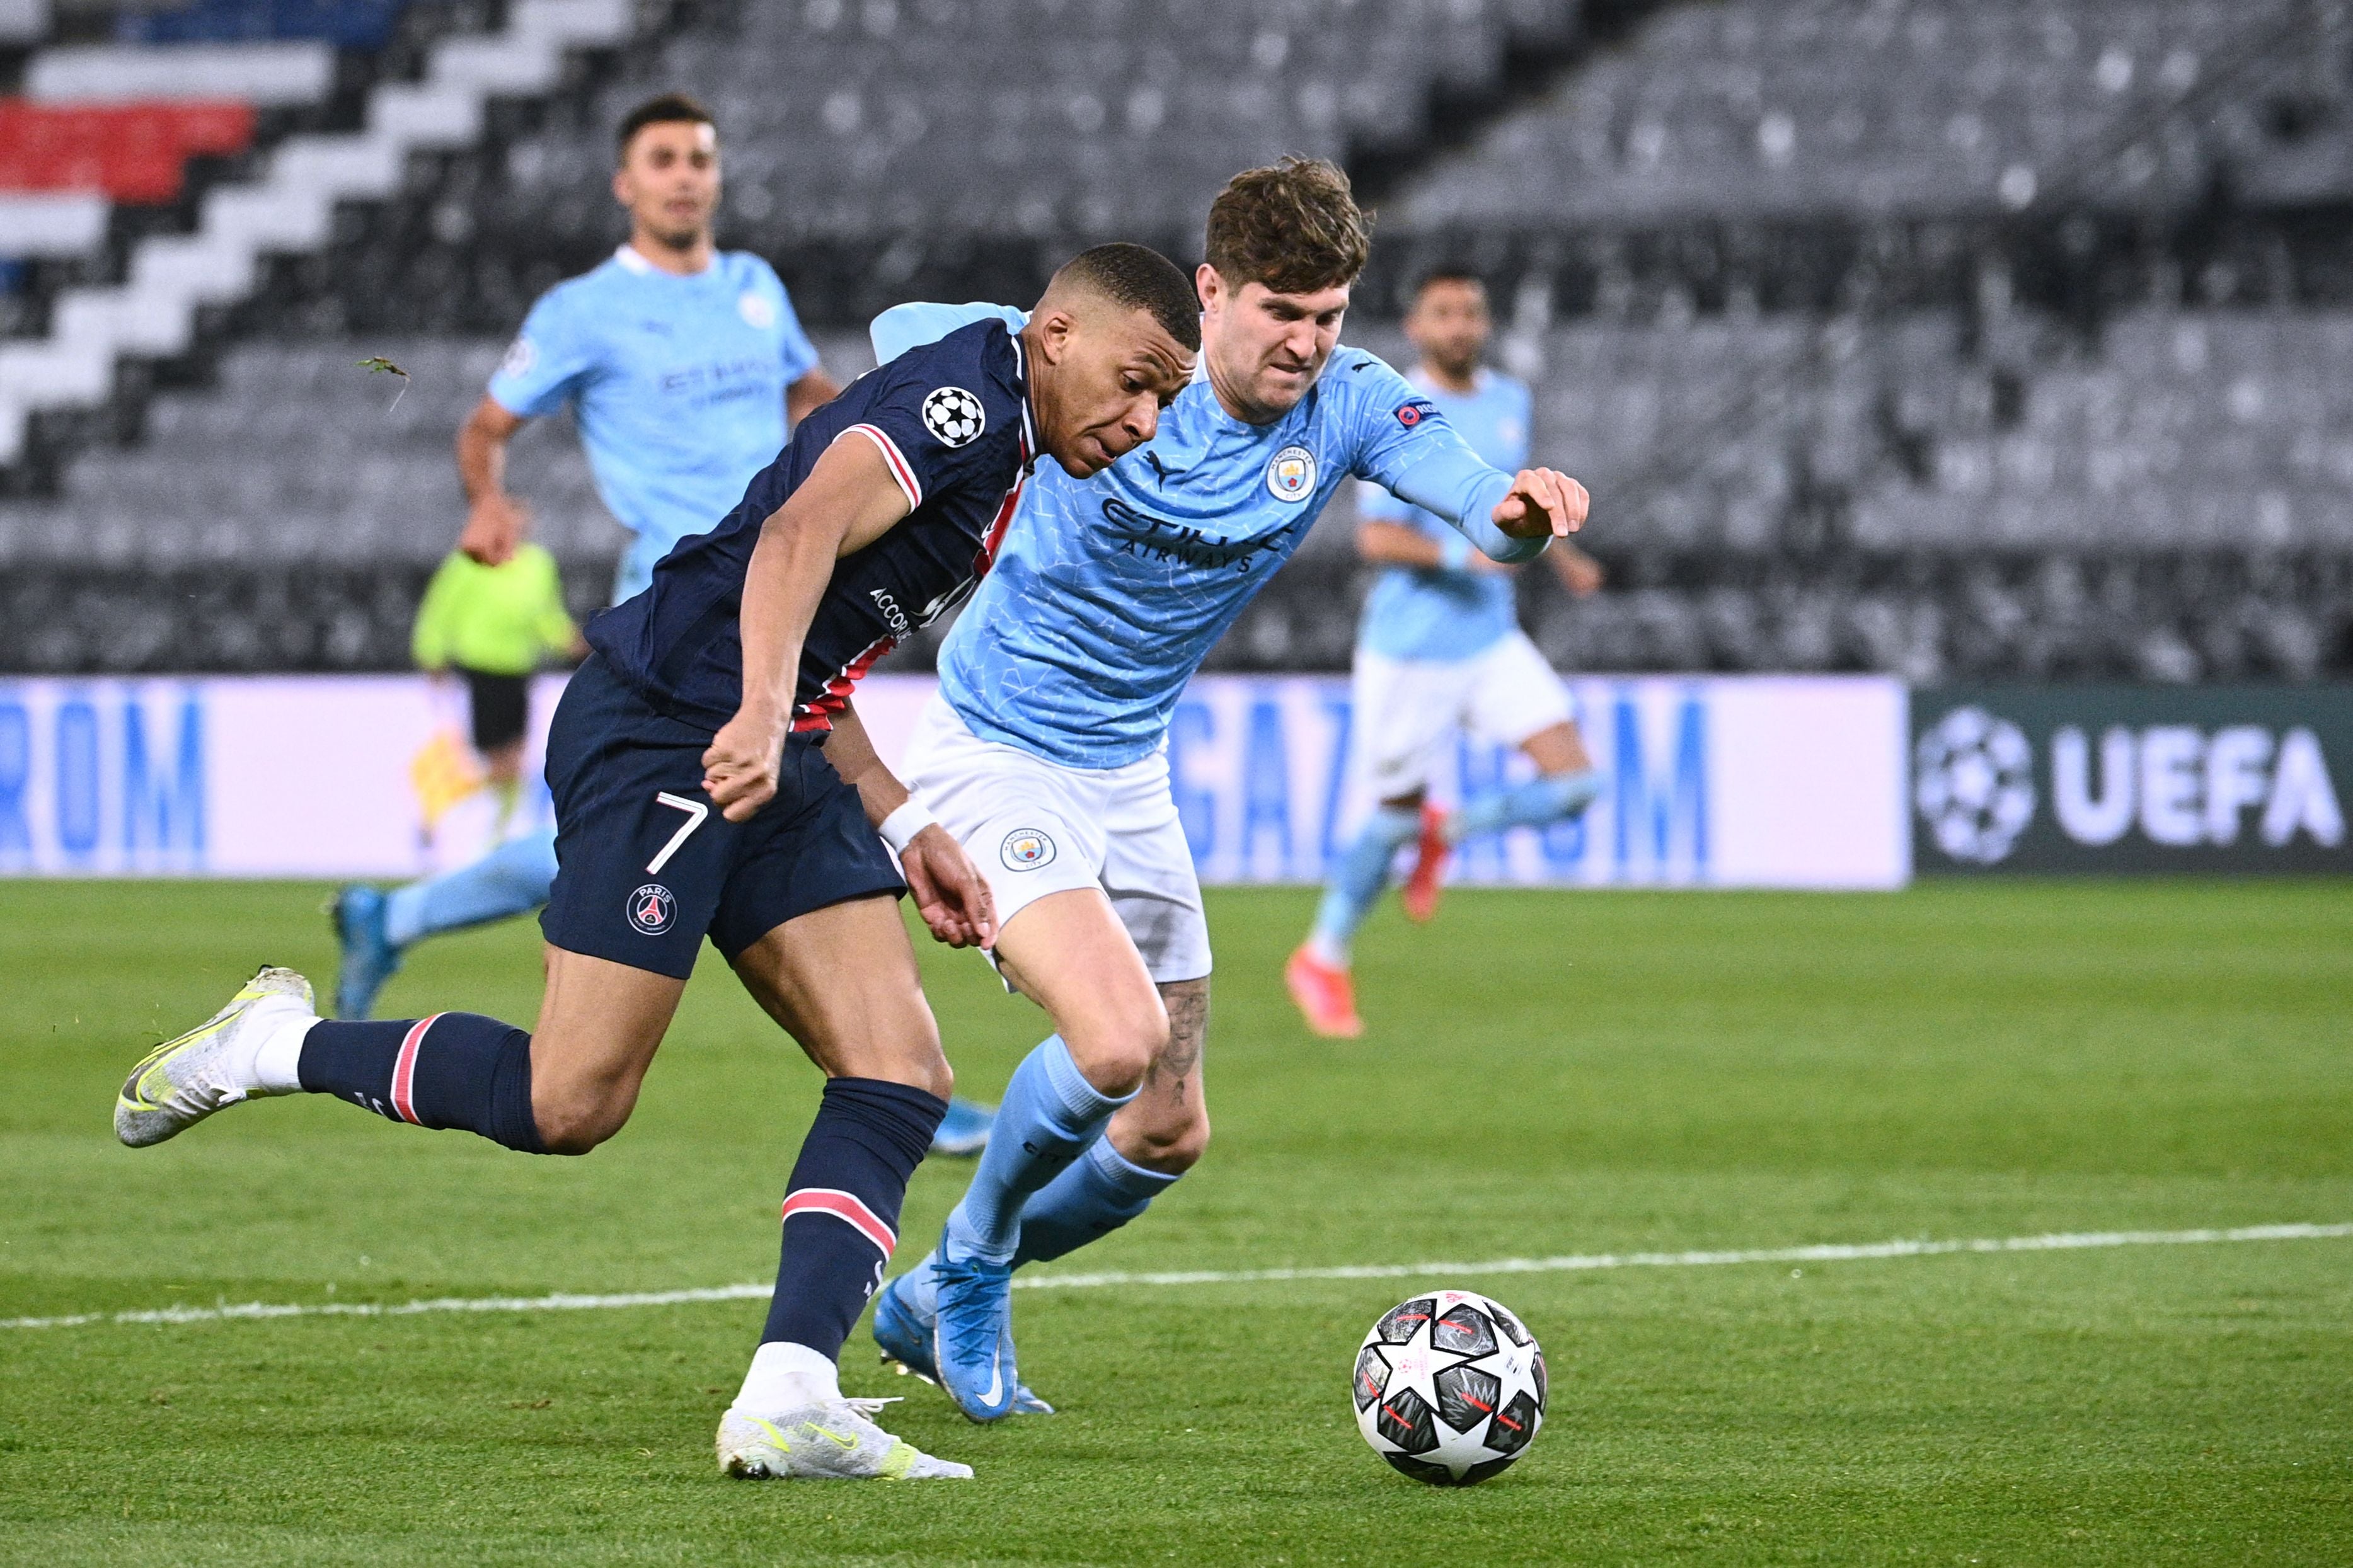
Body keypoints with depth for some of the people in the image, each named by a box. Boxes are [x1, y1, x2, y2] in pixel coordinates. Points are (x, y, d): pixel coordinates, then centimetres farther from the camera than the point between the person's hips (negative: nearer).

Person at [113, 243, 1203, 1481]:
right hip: (659, 729, -10)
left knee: (900, 1075, -5)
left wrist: (905, 834, 20)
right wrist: (763, 717, -39)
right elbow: (800, 535, -26)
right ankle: (279, 1045, 11)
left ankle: (788, 1403, -13)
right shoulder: (964, 397, -9)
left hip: (771, 755, 10)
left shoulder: (1002, 453, 22)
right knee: (569, 1105, -12)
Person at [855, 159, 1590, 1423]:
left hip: (1129, 779, 6)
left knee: (1169, 1135, 10)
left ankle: (933, 1304, 33)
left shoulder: (1347, 404, -9)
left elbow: (1472, 494, -28)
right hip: (994, 753, -6)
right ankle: (972, 1265, 2)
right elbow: (901, 336, -3)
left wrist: (1519, 508, -51)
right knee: (1119, 1042, -26)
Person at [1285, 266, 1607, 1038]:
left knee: (1575, 781, -9)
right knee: (1397, 814, 3)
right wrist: (1461, 554, -34)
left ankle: (1447, 831, 17)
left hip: (1492, 641, 6)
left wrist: (1560, 555, 21)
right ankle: (1323, 960, 25)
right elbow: (1375, 538, -22)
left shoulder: (1510, 402, 7)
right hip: (1411, 648, -6)